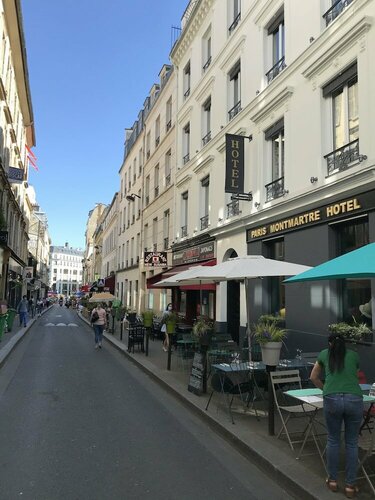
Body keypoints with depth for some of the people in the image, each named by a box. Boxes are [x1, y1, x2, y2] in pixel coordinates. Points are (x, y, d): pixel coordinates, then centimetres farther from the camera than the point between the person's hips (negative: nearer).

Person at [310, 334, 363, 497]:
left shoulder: (324, 354, 19)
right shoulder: (354, 355, 22)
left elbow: (313, 377, 29)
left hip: (332, 400, -1)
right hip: (354, 400, 1)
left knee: (333, 440, 17)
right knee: (352, 443, 16)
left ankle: (332, 480, 29)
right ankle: (350, 485, 23)